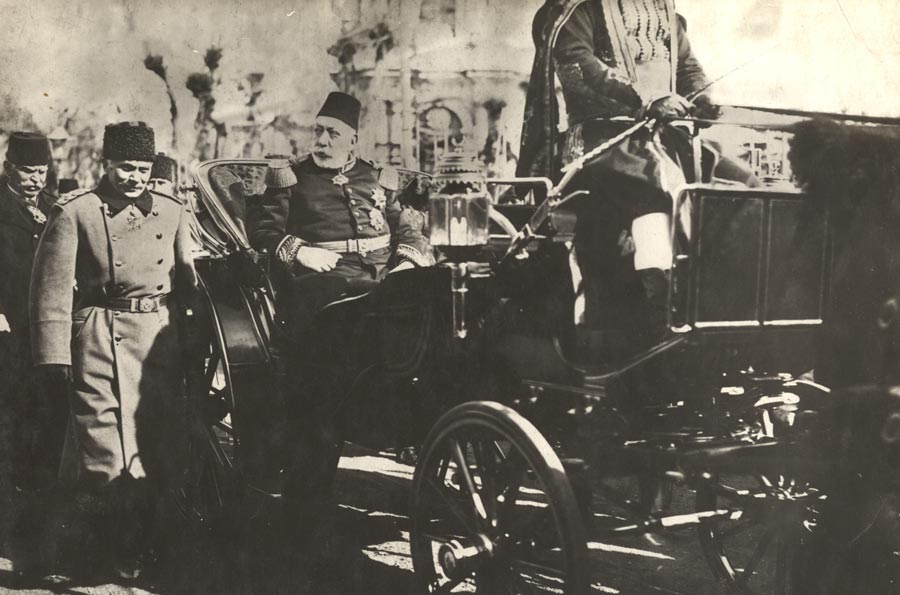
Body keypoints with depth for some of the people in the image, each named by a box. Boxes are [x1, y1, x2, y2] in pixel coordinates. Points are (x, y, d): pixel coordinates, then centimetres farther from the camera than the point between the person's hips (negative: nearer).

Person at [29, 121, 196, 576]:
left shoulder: (172, 212, 12)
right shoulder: (74, 212, -1)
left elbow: (187, 282, 19)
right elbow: (52, 287, -5)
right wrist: (54, 354, -11)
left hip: (162, 336, 4)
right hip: (102, 339, -4)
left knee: (161, 441, 4)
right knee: (110, 445, -6)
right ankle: (124, 553, 11)